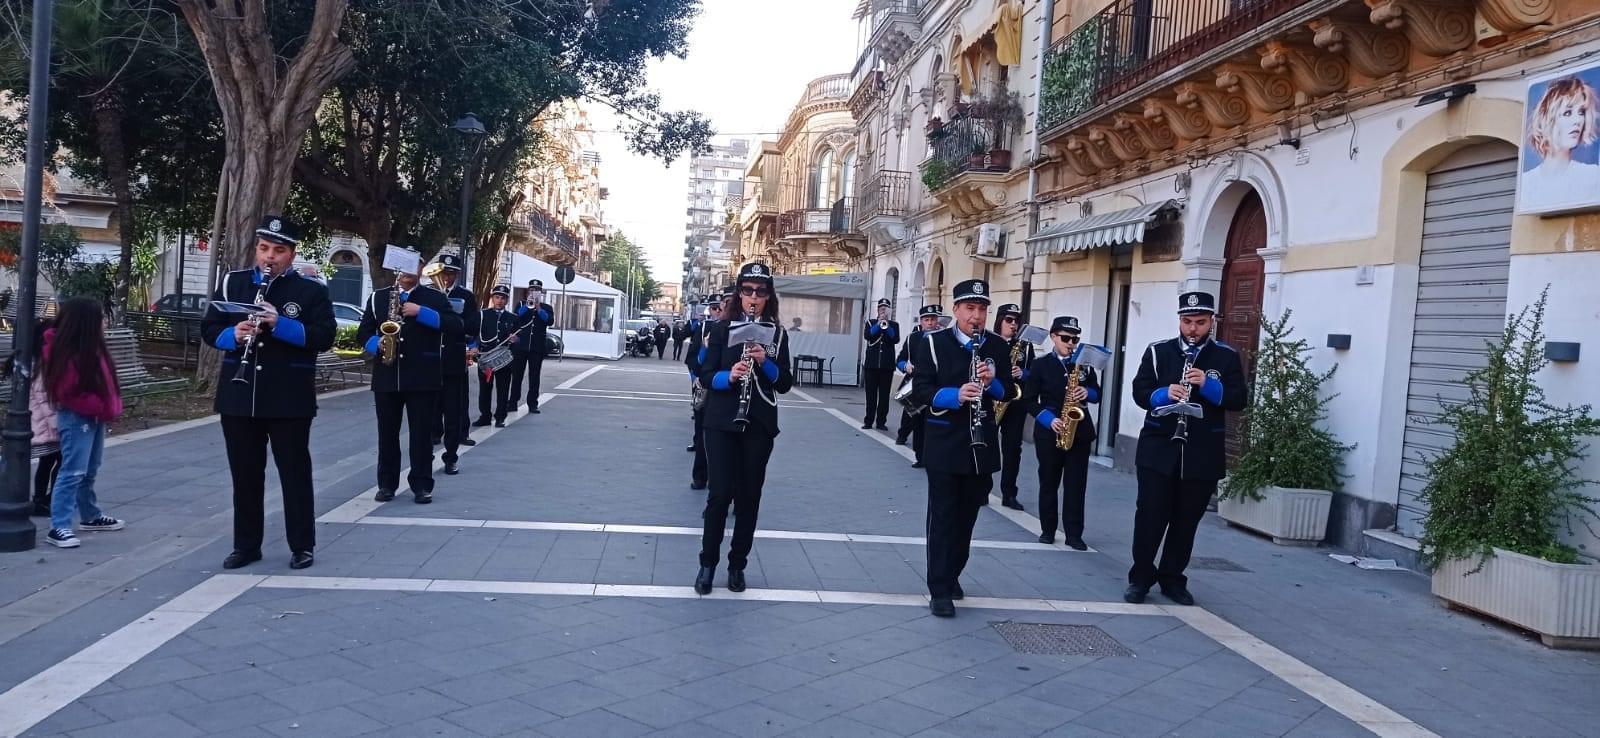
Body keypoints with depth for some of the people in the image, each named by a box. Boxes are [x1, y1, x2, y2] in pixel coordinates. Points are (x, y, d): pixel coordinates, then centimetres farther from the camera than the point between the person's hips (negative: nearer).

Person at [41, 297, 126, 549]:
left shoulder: (92, 349, 7)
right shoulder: (69, 354, -22)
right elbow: (67, 393, -22)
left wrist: (107, 408, 6)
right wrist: (101, 408, -20)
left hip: (95, 417, 10)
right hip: (77, 418, -9)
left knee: (90, 471, 20)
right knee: (73, 472, -11)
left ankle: (91, 516, 33)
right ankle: (59, 527, -10)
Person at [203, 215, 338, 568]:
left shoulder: (311, 290, -1)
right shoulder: (232, 282, 9)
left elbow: (324, 336, -11)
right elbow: (208, 327, 7)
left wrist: (280, 324, -24)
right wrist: (233, 335, -14)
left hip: (289, 399, -3)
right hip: (238, 396, 3)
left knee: (295, 473, 3)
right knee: (245, 474, 10)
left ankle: (302, 546, 13)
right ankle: (246, 545, 21)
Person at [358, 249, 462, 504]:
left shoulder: (435, 297, 4)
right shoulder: (377, 297, 11)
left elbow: (456, 325, -9)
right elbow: (362, 332, 10)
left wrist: (421, 312, -17)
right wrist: (377, 344, -12)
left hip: (423, 377, -2)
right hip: (386, 377, 3)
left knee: (422, 433, 0)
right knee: (387, 433, 7)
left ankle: (422, 486, 6)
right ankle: (387, 484, 17)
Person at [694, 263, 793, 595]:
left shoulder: (778, 334, 4)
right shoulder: (723, 328, 2)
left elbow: (785, 383, 2)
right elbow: (706, 376, -1)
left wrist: (766, 362, -16)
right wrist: (729, 376, -21)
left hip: (759, 426, 2)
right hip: (721, 423, -1)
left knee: (749, 496, 6)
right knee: (721, 493, -5)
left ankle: (737, 565, 19)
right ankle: (708, 563, 10)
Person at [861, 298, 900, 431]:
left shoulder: (894, 325, 11)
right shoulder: (871, 323, 10)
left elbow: (896, 339, -6)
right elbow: (868, 336, -9)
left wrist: (886, 325, -13)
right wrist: (879, 324, -13)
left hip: (887, 365, 0)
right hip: (872, 364, 0)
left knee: (884, 395, 1)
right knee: (871, 394, 1)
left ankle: (881, 422, 5)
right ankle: (868, 421, 5)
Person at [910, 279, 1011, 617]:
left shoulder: (999, 347, 6)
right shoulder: (932, 342, -3)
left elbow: (1009, 393, 7)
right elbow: (920, 390, -10)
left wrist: (992, 382, -14)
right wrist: (954, 395, -26)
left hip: (982, 447, 3)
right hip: (944, 446, -3)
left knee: (966, 516, 13)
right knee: (942, 516, -2)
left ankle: (952, 574, 30)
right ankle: (939, 589, 3)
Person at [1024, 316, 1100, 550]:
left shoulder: (1085, 364, 7)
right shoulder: (1041, 365, 0)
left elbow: (1097, 393, 11)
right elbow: (1030, 399, -2)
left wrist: (1087, 393, -12)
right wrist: (1049, 419, -15)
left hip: (1080, 431, 1)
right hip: (1049, 432, -1)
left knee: (1076, 484, 0)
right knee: (1048, 482, 7)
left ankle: (1074, 534, 4)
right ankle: (1047, 529, 17)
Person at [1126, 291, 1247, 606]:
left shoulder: (1227, 357, 5)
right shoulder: (1157, 351, 5)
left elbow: (1238, 400, -3)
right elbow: (1139, 392, -2)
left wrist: (1208, 385, -19)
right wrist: (1165, 394, -21)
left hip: (1203, 455, 1)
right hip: (1158, 450, -1)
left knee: (1187, 520, 8)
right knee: (1150, 515, -2)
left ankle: (1172, 578, 20)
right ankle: (1141, 577, 9)